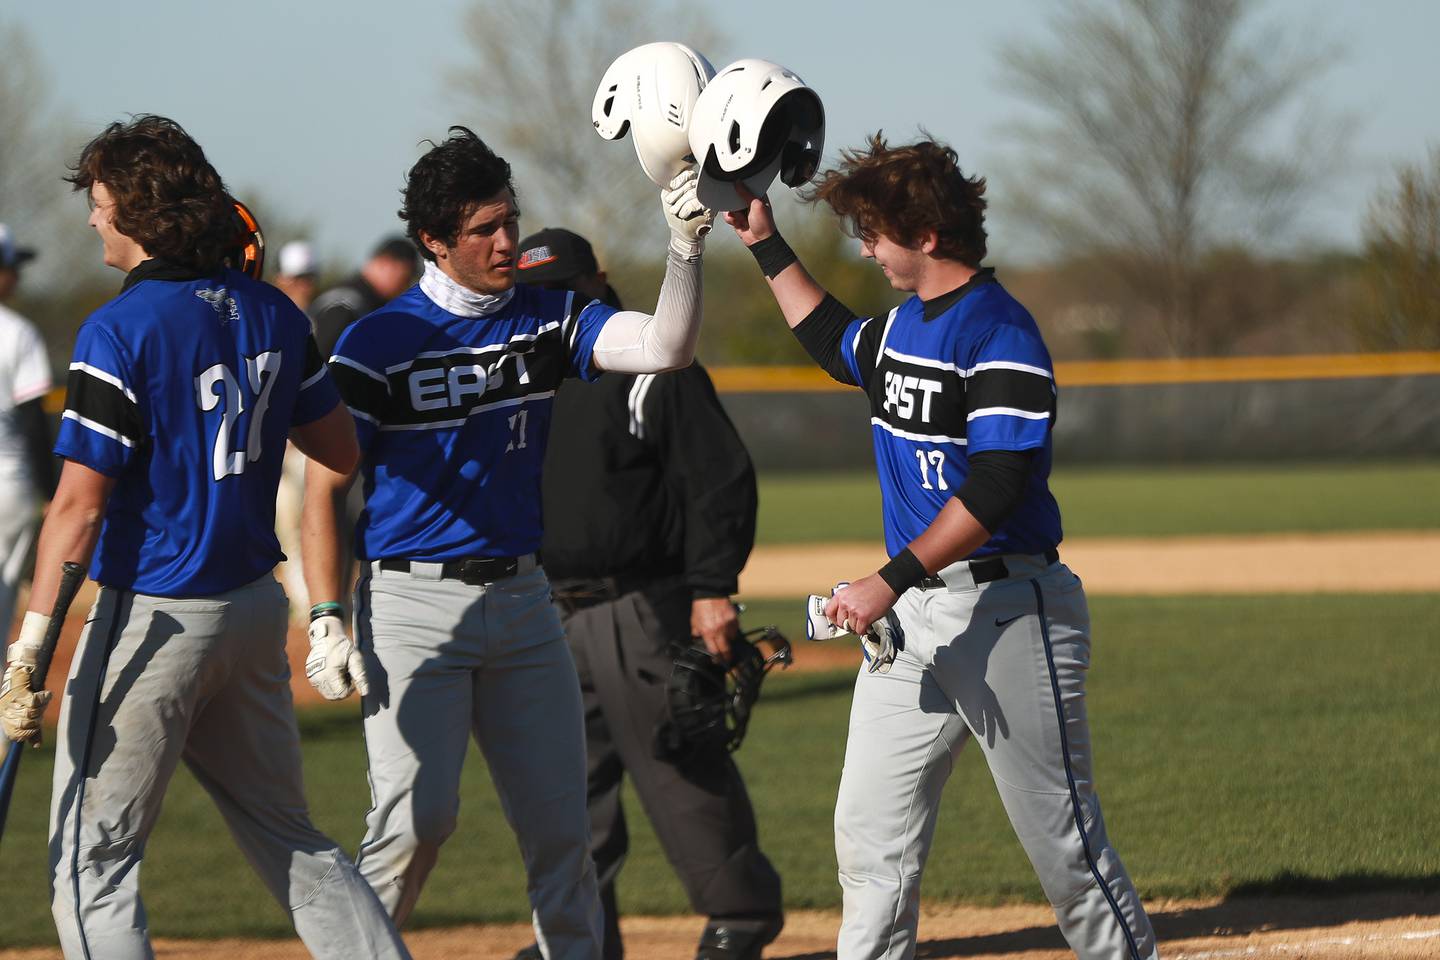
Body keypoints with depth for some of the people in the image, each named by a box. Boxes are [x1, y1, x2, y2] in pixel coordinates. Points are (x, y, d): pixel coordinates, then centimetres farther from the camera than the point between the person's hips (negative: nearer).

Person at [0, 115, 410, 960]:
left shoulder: (120, 332, -16)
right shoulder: (273, 314, 4)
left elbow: (80, 504, -19)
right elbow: (342, 449, 14)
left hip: (153, 618, -7)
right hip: (255, 605, 7)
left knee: (92, 862, 0)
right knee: (289, 840, 18)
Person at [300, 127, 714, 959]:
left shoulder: (548, 322, 6)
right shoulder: (378, 344, -7)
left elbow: (666, 346, -9)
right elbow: (326, 489, -4)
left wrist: (686, 248, -24)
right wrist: (328, 621, -12)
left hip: (523, 600, 5)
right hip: (412, 601, -5)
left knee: (560, 821, 5)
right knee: (419, 816, -14)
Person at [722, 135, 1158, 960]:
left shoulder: (999, 333, -16)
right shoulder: (905, 322, 13)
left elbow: (995, 489, -24)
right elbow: (838, 345, 37)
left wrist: (891, 581, -29)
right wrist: (766, 246, 32)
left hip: (1006, 610, -9)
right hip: (910, 616, 9)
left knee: (1066, 843, -4)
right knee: (870, 834, 6)